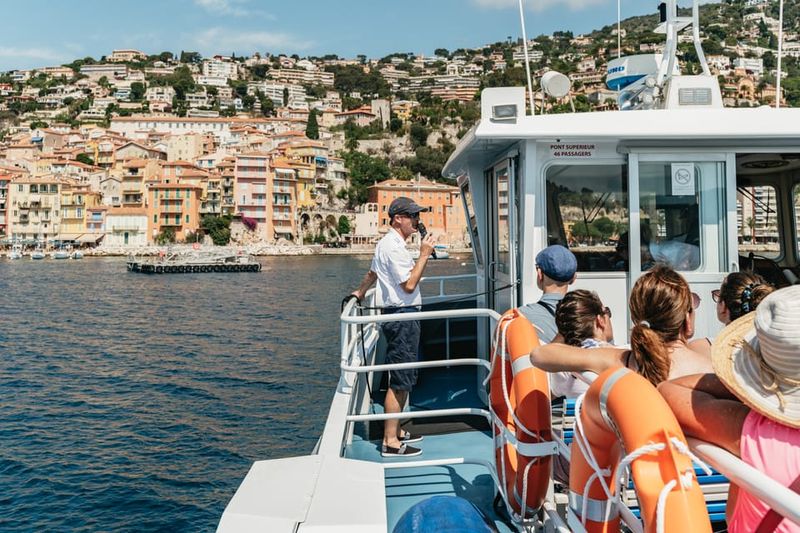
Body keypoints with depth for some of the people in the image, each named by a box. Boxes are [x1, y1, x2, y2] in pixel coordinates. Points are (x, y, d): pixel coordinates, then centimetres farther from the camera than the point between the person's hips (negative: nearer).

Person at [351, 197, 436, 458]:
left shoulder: (389, 243, 18)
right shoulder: (393, 246, -15)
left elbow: (372, 273, 32)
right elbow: (409, 285, -22)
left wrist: (360, 293, 46)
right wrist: (424, 254, -16)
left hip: (400, 316, 11)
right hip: (402, 317, -11)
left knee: (403, 378, 17)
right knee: (400, 381, -7)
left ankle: (395, 431, 27)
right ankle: (390, 442, -1)